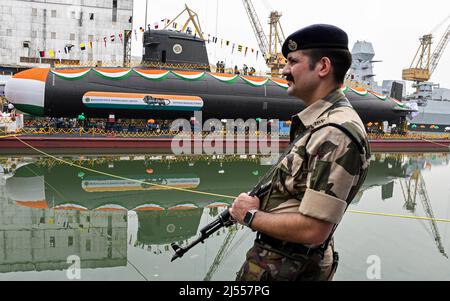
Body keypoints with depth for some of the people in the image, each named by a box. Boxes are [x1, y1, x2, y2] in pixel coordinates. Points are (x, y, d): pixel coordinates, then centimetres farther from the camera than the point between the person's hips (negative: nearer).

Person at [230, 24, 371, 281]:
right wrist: (260, 203, -1)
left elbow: (312, 230, -29)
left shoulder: (335, 134, -26)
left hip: (284, 268, -9)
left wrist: (251, 215, -16)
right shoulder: (319, 121, 6)